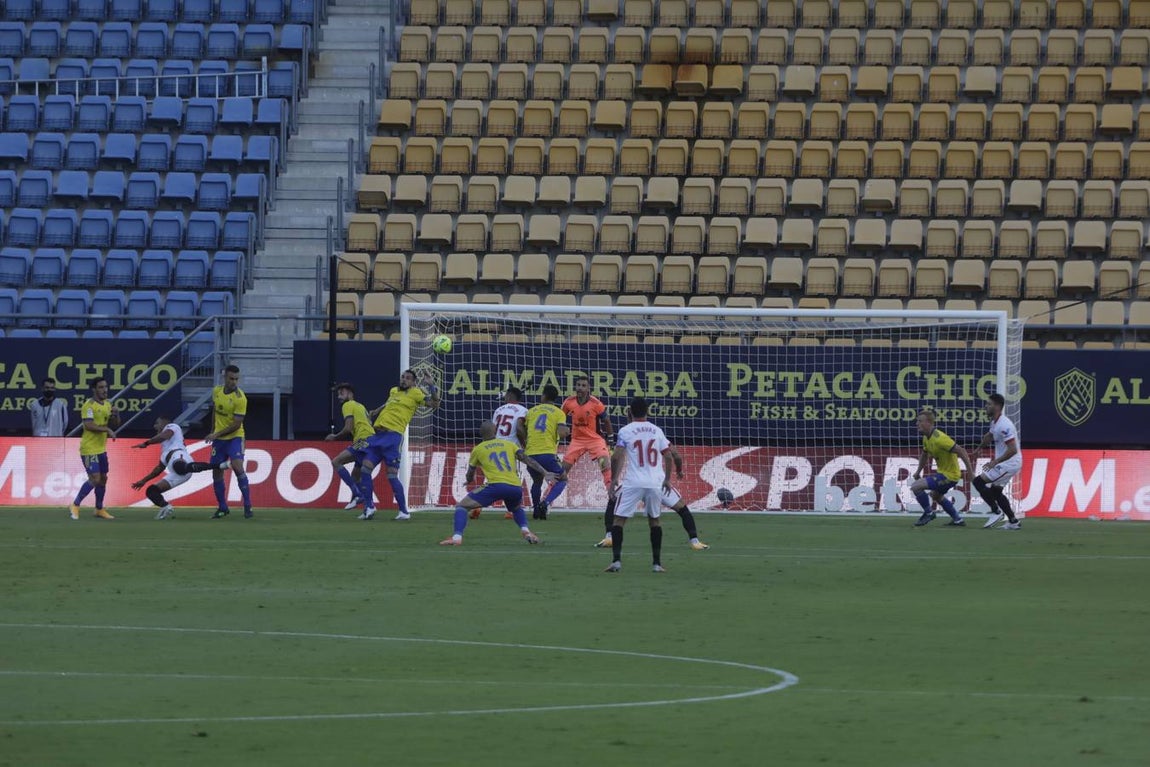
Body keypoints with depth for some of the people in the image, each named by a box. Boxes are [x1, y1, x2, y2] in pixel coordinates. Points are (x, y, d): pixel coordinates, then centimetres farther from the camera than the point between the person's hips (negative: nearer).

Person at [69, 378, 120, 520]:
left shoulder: (108, 404, 12)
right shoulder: (89, 405, -14)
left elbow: (115, 425, 17)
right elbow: (89, 425, -24)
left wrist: (116, 414, -3)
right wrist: (107, 430, -24)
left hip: (101, 448, 9)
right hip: (89, 448, -9)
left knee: (103, 478, 12)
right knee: (95, 479, -13)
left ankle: (99, 510, 23)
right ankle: (75, 505, -1)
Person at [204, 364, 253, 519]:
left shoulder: (240, 398, -17)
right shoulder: (216, 392, 1)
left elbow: (236, 424, -19)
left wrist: (217, 434, -22)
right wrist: (212, 432, 21)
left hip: (234, 437, -6)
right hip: (218, 438, 6)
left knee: (237, 466, -22)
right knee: (216, 473, 5)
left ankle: (247, 506, -16)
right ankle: (222, 508, 19)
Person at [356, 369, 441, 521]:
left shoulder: (415, 393, 2)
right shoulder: (393, 391, 21)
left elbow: (434, 404, -8)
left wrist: (431, 386, -14)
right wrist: (376, 411, 34)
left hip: (393, 436, -7)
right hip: (377, 434, 7)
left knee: (392, 475, -11)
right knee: (365, 468, -4)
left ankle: (404, 511, 0)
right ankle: (369, 507, 4)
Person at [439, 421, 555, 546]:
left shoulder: (478, 449, 16)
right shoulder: (510, 444, 21)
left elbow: (470, 476, 26)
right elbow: (527, 460, 9)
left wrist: (470, 480, 49)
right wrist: (545, 473, 8)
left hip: (496, 485, -4)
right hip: (516, 488, 4)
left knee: (462, 506, 6)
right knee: (517, 509, 37)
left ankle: (457, 537, -14)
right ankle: (525, 530, 9)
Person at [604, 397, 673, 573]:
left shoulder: (625, 431, -2)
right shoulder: (657, 431, 8)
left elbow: (617, 456, -10)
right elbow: (668, 456, 9)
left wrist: (613, 479, -3)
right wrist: (667, 479, 21)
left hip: (633, 483, -3)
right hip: (655, 484, 3)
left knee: (619, 519, 3)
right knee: (654, 520, 17)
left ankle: (616, 560, -11)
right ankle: (656, 563, 14)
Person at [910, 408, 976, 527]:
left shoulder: (939, 438, -27)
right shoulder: (926, 438, 3)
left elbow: (961, 451, -28)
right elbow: (924, 454, 24)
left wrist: (970, 471, -26)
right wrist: (918, 471, 22)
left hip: (949, 475, -10)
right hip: (942, 472, 10)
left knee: (916, 487, -17)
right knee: (936, 495, 34)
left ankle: (928, 512, 3)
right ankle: (958, 520, 41)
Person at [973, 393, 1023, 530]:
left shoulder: (1003, 426, -24)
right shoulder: (994, 422, 8)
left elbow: (1013, 450, -29)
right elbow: (989, 436, 31)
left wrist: (995, 462, -27)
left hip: (1009, 463, -10)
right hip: (1004, 463, 10)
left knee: (979, 482, -11)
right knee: (995, 491, 19)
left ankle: (996, 512, -4)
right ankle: (1013, 521, 22)